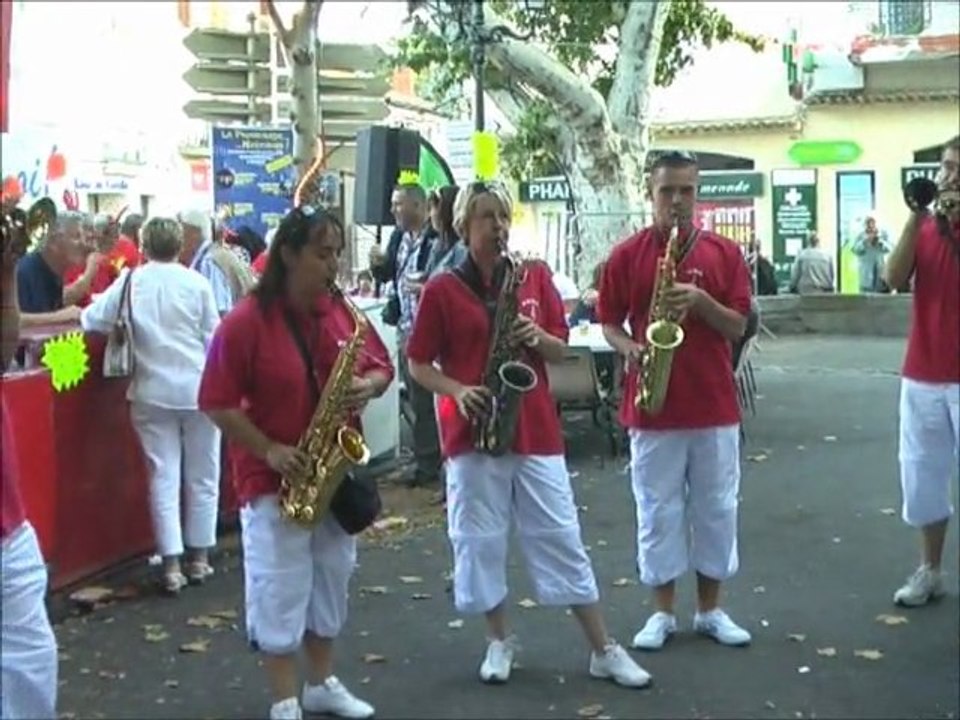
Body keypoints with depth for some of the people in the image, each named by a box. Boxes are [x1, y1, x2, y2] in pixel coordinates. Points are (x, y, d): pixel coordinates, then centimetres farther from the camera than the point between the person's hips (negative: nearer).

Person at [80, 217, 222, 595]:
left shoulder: (130, 281, -2)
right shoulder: (196, 283, -5)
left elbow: (93, 319, 4)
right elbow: (213, 338, -3)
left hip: (152, 393, 1)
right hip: (198, 389, -1)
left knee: (163, 476, 5)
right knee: (202, 476, 12)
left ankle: (171, 564, 1)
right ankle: (199, 557, 19)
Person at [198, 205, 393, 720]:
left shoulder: (343, 312, 1)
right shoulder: (245, 322, -16)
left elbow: (381, 365, 11)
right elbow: (217, 404, -15)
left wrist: (369, 386, -12)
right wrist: (268, 449, -20)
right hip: (273, 479, -6)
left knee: (331, 581, 16)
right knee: (280, 593, 0)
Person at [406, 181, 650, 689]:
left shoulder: (535, 276, 6)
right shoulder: (441, 290, -2)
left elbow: (560, 350, 9)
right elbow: (418, 365, 1)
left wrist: (537, 337, -12)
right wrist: (458, 392, -16)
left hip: (536, 429, 2)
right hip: (472, 432, -2)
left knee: (561, 538, 5)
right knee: (479, 542, 5)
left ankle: (604, 650, 11)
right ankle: (499, 642, 24)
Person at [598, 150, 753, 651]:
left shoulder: (725, 253, 3)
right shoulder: (627, 255, 0)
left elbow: (737, 327, 0)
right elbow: (609, 323, 6)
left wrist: (701, 300, -17)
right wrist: (629, 348, -14)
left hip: (714, 404, 1)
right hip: (652, 405, -1)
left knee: (716, 508, 9)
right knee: (658, 511, 6)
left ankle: (710, 609, 23)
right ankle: (662, 611, 18)